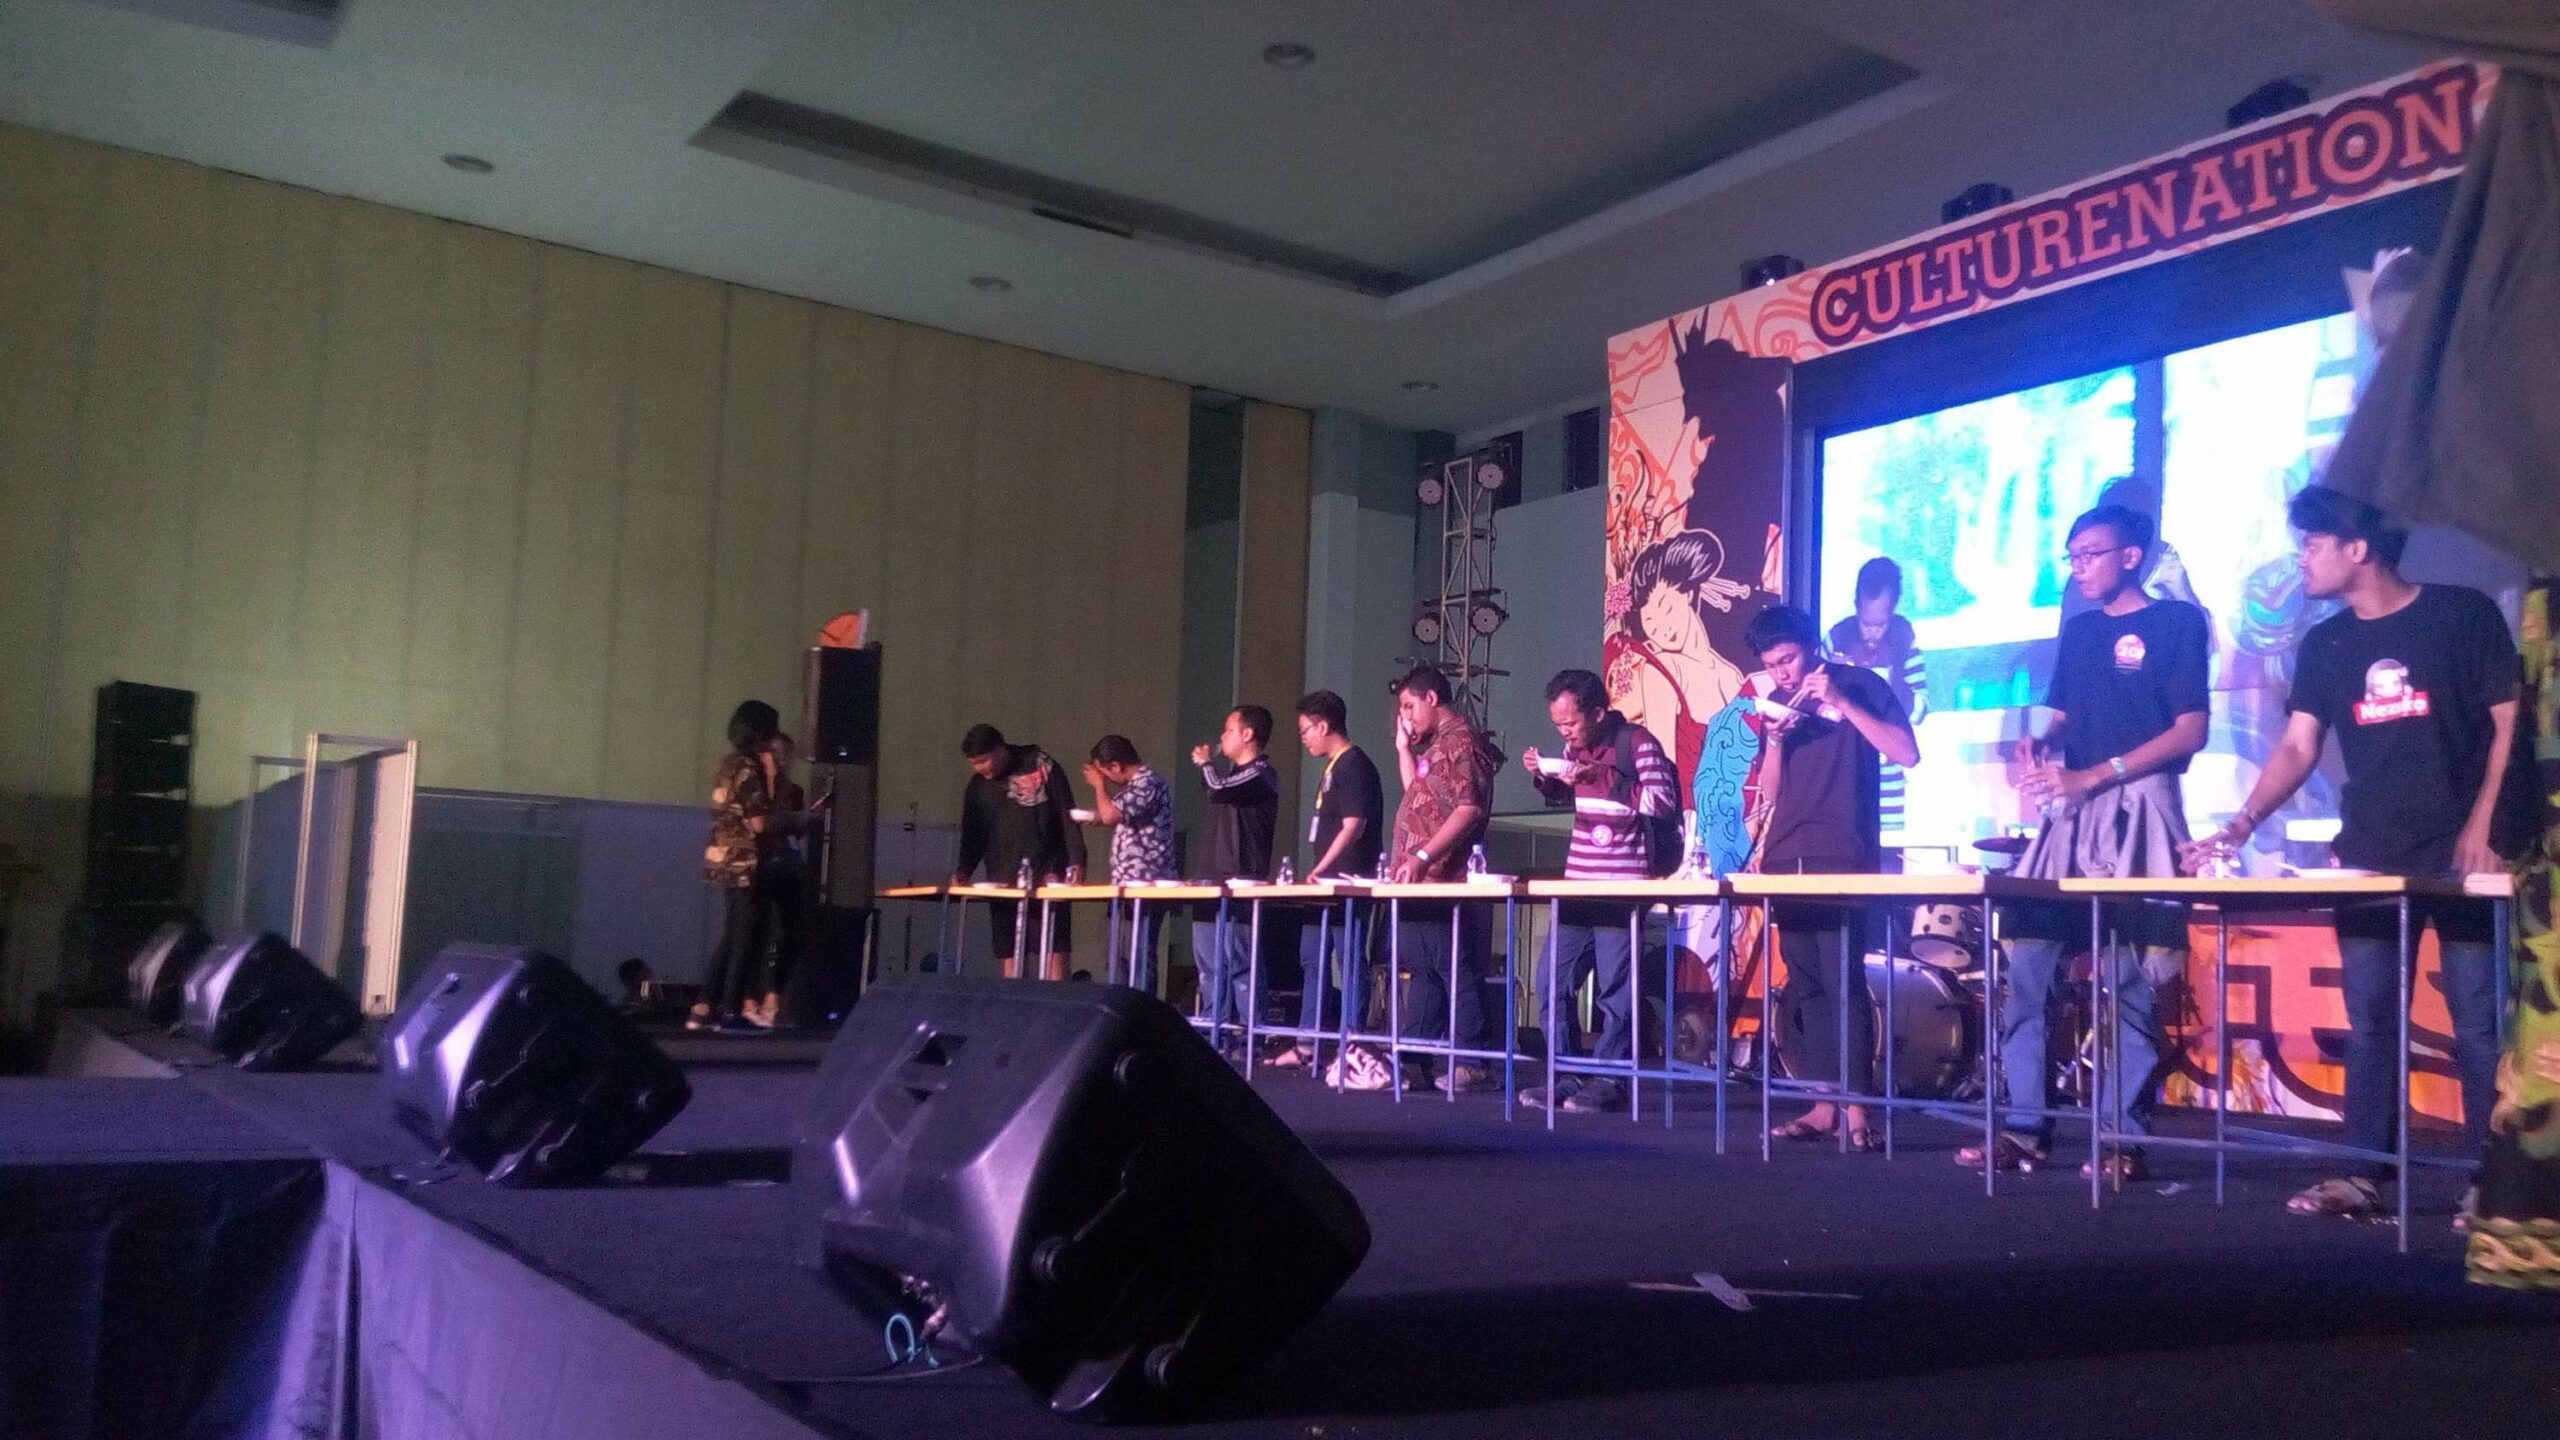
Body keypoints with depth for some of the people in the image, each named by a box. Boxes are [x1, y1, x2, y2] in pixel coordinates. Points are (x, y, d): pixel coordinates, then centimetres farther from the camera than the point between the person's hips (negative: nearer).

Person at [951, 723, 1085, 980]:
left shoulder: (1041, 766, -2)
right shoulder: (978, 785, 9)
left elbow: (1067, 816, -3)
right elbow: (972, 834, 15)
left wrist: (1076, 861, -11)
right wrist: (963, 871, 0)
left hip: (1046, 878, -4)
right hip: (1002, 883, 4)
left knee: (1055, 950, -7)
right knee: (1009, 956, 3)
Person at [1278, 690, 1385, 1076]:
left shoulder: (1354, 765, -12)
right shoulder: (1334, 768, 17)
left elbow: (1354, 825, -19)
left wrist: (1320, 869, -20)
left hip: (1348, 882, -10)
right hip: (1327, 882, 10)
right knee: (1312, 959, 11)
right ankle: (1309, 1044, 16)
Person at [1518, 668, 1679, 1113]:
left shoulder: (1638, 742, -9)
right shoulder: (1575, 747, 11)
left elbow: (1663, 801, -16)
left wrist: (1607, 779, -22)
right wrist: (1541, 776, 6)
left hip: (1622, 885, -7)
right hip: (1577, 880, 7)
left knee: (1615, 988, -4)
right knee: (1554, 981, 7)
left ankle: (1608, 1081, 4)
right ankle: (1565, 1076, 15)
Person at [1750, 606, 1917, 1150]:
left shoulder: (1860, 685, 1)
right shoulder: (1777, 702, 15)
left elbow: (1907, 753, -11)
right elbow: (1770, 792, 14)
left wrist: (1841, 703, -16)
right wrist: (1775, 739, -4)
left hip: (1843, 860, -6)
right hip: (1787, 860, 6)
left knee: (1843, 978, -13)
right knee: (1804, 983, 3)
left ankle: (1856, 1108, -12)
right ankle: (1824, 1103, 5)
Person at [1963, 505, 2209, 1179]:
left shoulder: (2176, 621, 0)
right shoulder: (2077, 630, 19)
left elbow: (2190, 731, -8)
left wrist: (2094, 775, -15)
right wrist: (2038, 747, -3)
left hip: (2136, 813, -6)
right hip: (2069, 817, 6)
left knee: (2129, 982, -7)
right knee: (2026, 968, 0)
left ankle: (2126, 1140, -1)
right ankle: (2024, 1128, 5)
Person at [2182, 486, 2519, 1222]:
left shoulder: (2464, 614, -4)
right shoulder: (2324, 645, 8)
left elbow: (2509, 723, -4)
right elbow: (2297, 749, 5)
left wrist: (2483, 825, -11)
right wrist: (2241, 824, -8)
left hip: (2459, 850, -4)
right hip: (2368, 855, 4)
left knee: (2477, 1019, -2)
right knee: (2369, 1019, 5)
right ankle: (2364, 1174, 9)